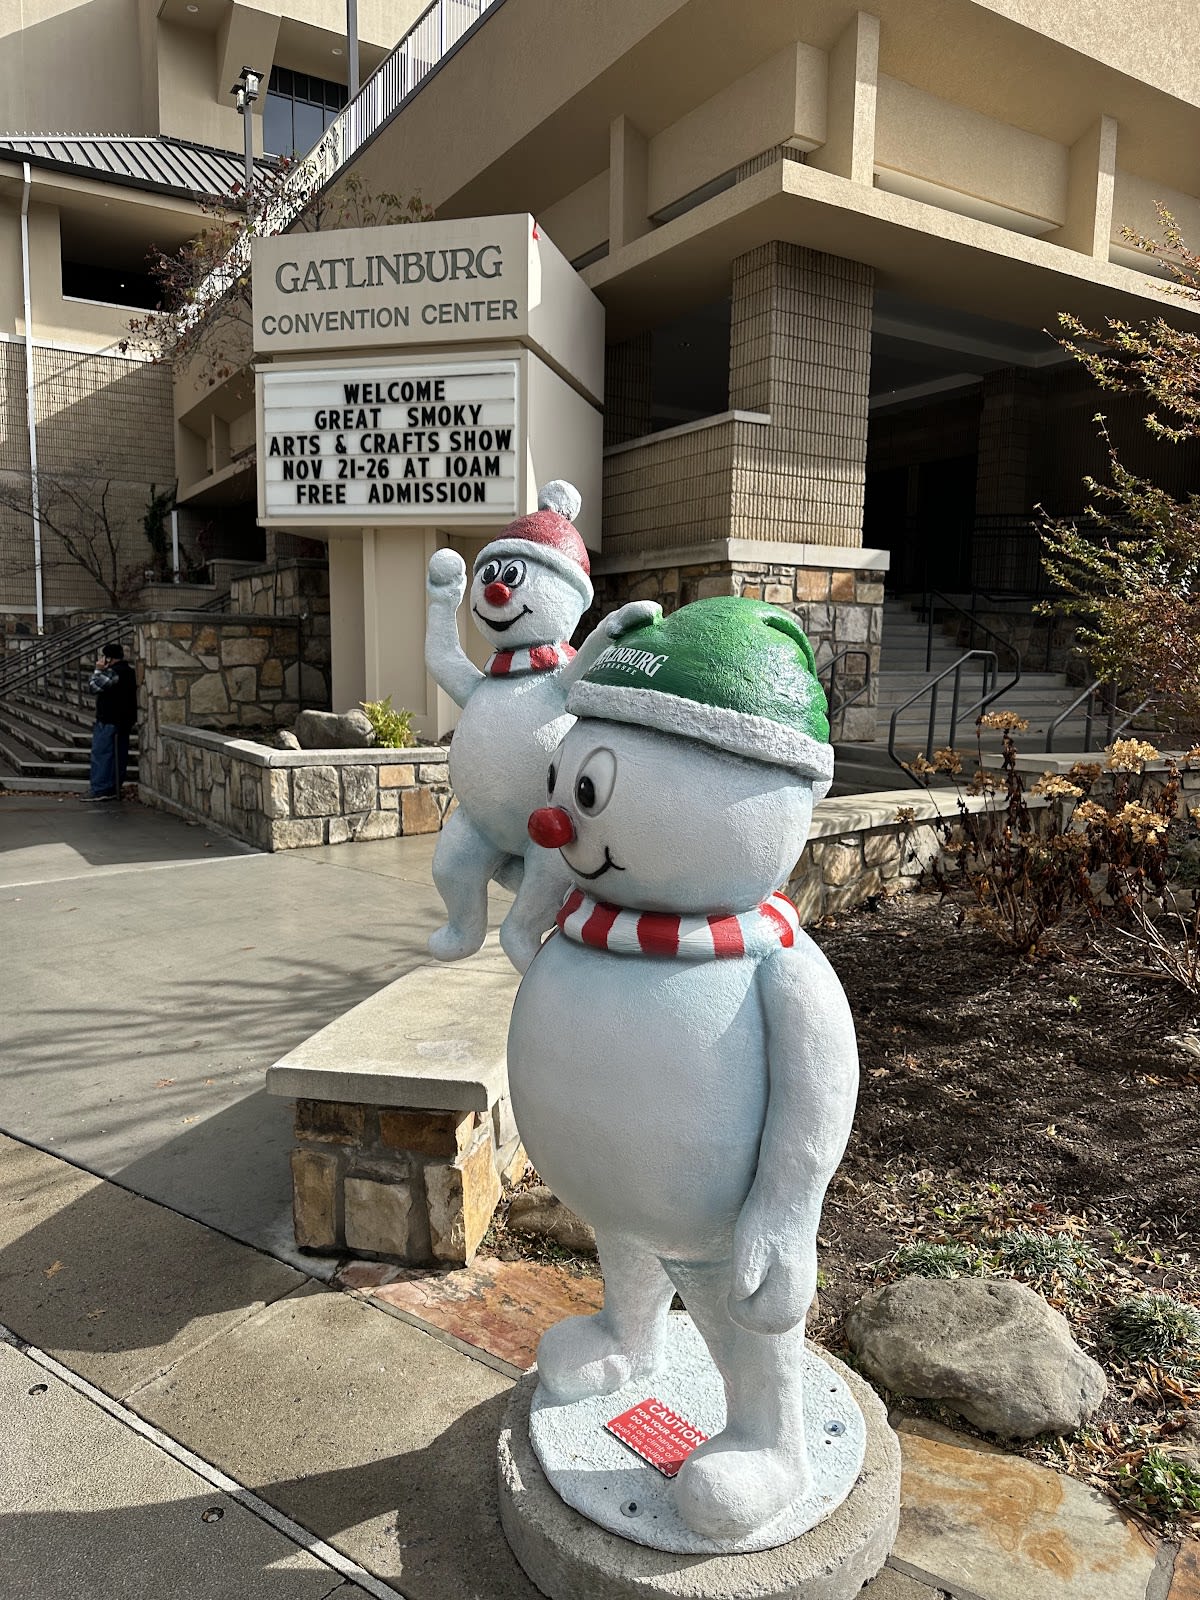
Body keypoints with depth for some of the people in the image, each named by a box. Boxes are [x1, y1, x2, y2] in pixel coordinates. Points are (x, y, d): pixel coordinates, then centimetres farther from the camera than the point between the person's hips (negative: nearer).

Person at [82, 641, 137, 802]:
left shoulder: (112, 673, -18)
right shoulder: (130, 671, 14)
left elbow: (94, 686, -13)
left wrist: (98, 670, -6)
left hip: (109, 722, -10)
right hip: (125, 721, 10)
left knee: (101, 754, -4)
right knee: (119, 755, 11)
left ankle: (100, 790, -3)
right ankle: (114, 789, 17)